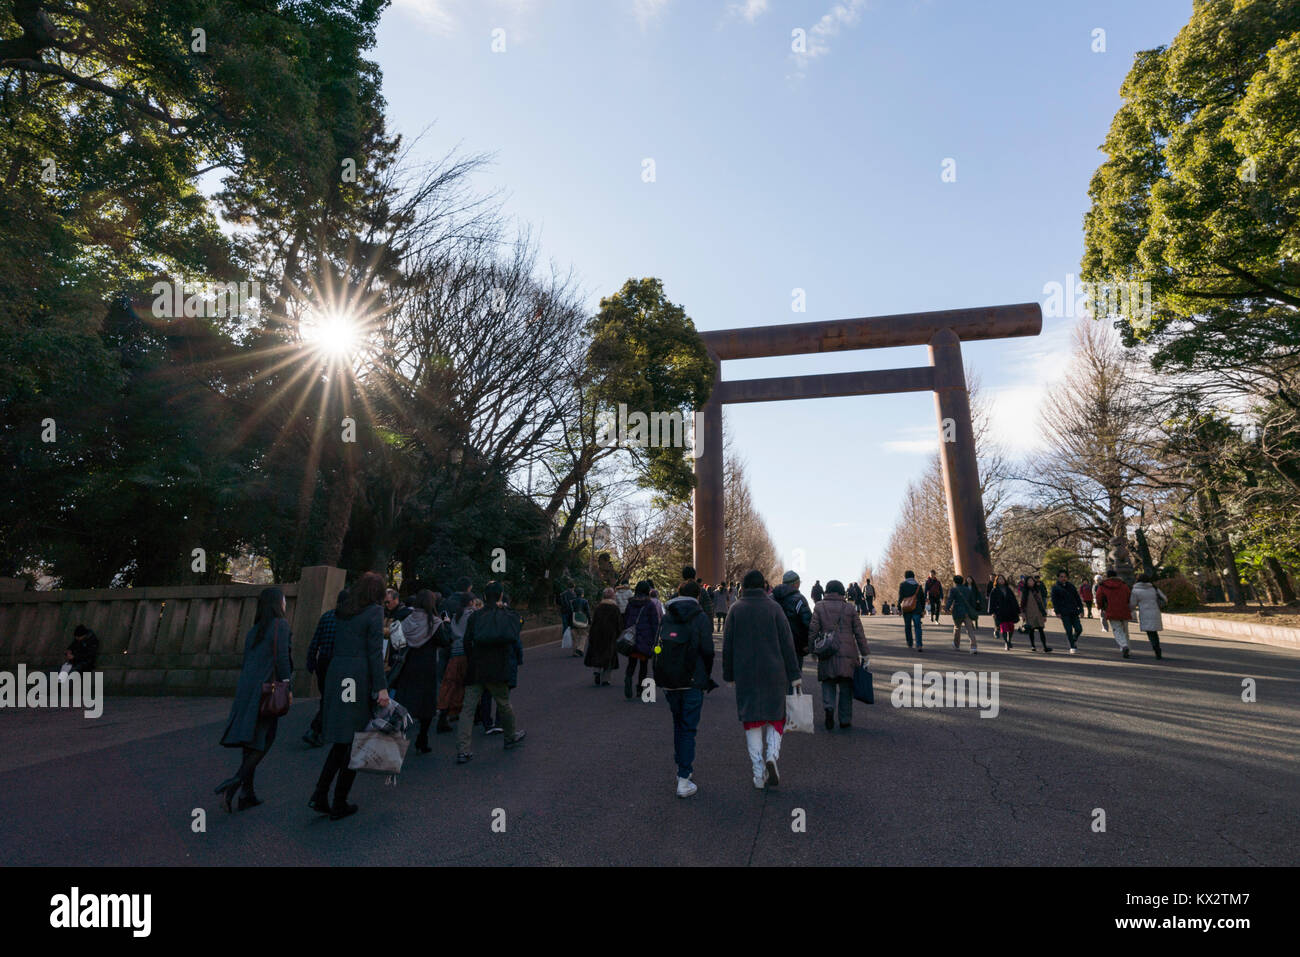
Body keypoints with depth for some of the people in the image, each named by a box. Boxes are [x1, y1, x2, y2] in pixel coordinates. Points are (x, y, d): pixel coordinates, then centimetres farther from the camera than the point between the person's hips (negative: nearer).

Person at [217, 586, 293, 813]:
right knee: (263, 740, 0)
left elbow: (246, 662, 16)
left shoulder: (254, 629, 15)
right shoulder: (280, 625, -8)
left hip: (246, 687, 7)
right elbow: (281, 657, -14)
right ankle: (235, 782, -15)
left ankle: (247, 794, 13)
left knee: (251, 741, 11)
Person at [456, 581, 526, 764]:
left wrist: (470, 663, 9)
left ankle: (462, 750, 0)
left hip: (475, 670, 1)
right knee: (504, 703, 17)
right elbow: (515, 642, -5)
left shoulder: (475, 616, 1)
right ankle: (511, 736, 36)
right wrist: (517, 661, 8)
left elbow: (467, 642, -1)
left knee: (469, 707, 5)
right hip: (498, 670, -1)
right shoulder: (510, 616, -3)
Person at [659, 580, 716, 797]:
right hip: (692, 682, -4)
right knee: (688, 728, 3)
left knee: (678, 724, 20)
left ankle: (683, 769, 29)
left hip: (669, 681, 4)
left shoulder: (666, 616, 6)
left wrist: (661, 678, 12)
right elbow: (707, 650, -11)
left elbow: (657, 647, 6)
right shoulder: (701, 617, -6)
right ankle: (684, 779, 1)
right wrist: (707, 675, 4)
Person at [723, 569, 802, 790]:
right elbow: (787, 643, -4)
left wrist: (729, 674, 10)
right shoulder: (774, 608, -3)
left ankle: (759, 772, 8)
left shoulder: (735, 610, -1)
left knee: (752, 721, 8)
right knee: (776, 716, 14)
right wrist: (794, 675, 1)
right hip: (773, 672, 0)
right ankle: (771, 755, -7)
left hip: (745, 675, 1)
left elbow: (727, 645, 1)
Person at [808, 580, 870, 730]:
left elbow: (813, 630, -5)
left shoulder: (819, 607, 1)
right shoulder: (850, 608, 3)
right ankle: (845, 720, 16)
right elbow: (859, 633, 4)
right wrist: (864, 653, 9)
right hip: (847, 654, 0)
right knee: (846, 687, 11)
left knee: (828, 682, 13)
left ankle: (828, 707, -12)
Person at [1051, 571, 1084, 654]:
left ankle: (1075, 639, 28)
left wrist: (1081, 609, 7)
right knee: (1069, 630, -5)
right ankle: (1072, 647, 8)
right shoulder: (1055, 588, 1)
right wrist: (1057, 612, -9)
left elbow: (1077, 598, 16)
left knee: (1079, 629, -3)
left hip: (1073, 612, 3)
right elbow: (1054, 601, -1)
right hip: (1064, 613, -3)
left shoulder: (1071, 586, 13)